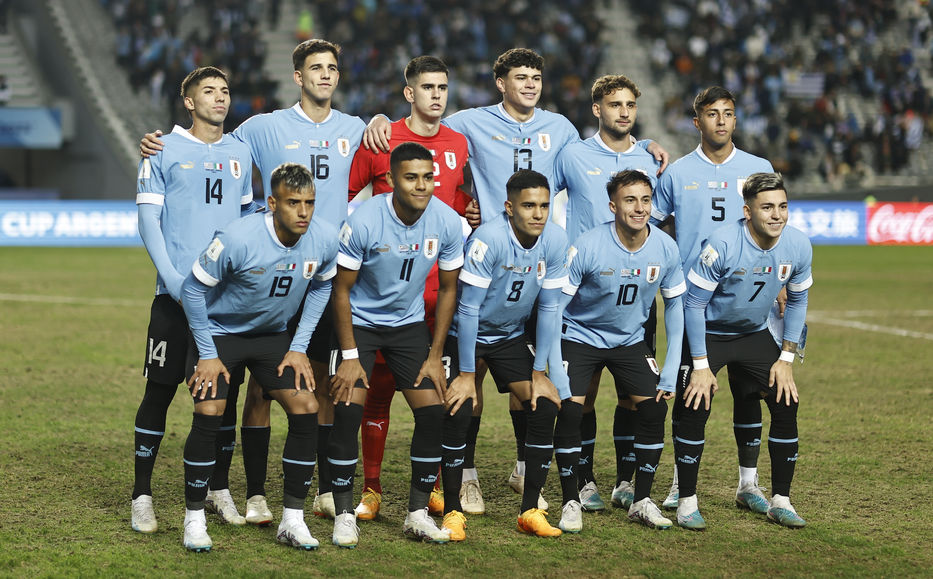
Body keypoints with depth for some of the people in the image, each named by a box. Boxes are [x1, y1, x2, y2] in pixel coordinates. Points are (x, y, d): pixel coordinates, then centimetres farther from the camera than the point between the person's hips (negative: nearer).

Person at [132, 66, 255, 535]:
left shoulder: (240, 154, 13)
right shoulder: (164, 152, 1)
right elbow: (148, 219, -2)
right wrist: (173, 279, -12)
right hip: (176, 294, -4)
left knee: (225, 391, 7)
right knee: (160, 390, -2)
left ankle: (218, 488, 19)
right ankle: (142, 496, 5)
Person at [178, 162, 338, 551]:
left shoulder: (324, 239, -17)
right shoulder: (238, 239, -31)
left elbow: (320, 288, 5)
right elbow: (193, 288, -17)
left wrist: (299, 347, -1)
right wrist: (207, 355, -15)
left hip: (274, 335, 4)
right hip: (219, 332, -4)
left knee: (306, 409, -8)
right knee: (209, 414, -18)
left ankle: (292, 519, 3)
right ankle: (194, 520, -3)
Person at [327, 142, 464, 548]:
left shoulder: (447, 222, -14)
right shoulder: (364, 222, -24)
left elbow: (448, 289, -1)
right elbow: (341, 290, -14)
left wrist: (435, 356, -3)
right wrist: (350, 356, -15)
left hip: (410, 322, 3)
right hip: (359, 321, -3)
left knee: (434, 411, -7)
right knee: (347, 411, -15)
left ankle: (417, 513, 6)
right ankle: (344, 514, -3)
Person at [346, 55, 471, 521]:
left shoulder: (458, 144, 11)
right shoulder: (379, 142, -1)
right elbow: (342, 196, 7)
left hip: (442, 286, 3)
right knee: (379, 386, 0)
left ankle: (432, 486, 15)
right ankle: (371, 489, 8)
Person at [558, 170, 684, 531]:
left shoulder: (665, 248, -13)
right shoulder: (587, 247, -24)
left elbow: (674, 304, 1)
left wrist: (671, 372, -4)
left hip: (630, 339, 3)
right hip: (579, 336, -3)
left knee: (654, 407, -11)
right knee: (568, 409, -19)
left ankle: (642, 501, 4)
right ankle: (570, 502, -5)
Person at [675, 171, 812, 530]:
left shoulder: (798, 246, -15)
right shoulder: (722, 244, -28)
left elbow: (797, 301, 3)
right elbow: (693, 303, -19)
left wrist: (786, 358, -1)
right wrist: (701, 365, -20)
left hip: (755, 335, 4)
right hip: (709, 334, -4)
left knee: (786, 405, -5)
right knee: (695, 408, -16)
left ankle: (780, 500, 9)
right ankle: (687, 502, -3)